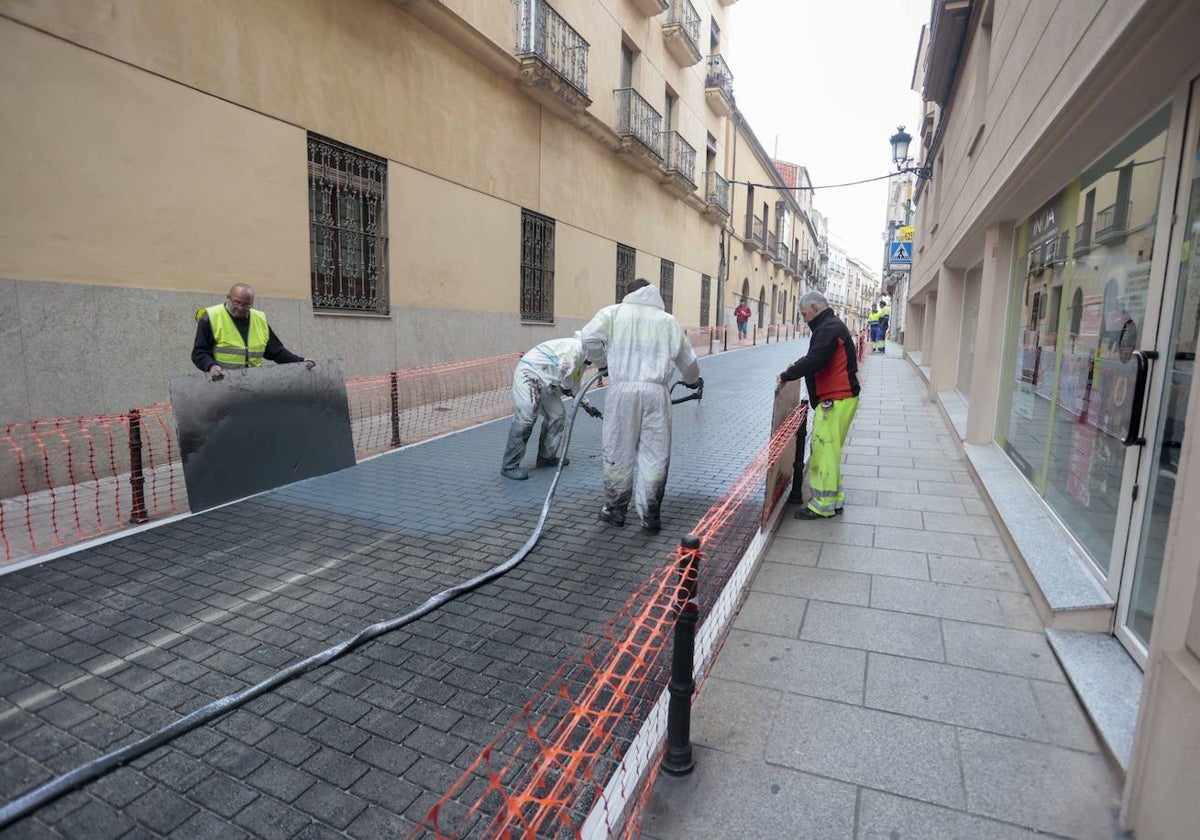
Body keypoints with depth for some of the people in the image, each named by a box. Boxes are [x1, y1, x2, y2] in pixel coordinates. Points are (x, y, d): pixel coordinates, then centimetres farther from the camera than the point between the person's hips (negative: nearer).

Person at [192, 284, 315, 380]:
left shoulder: (260, 319, 14)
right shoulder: (211, 317, -1)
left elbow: (276, 351, 18)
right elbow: (199, 352, -2)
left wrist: (300, 362, 3)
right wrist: (211, 366, -23)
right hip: (222, 381, -4)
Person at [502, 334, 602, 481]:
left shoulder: (581, 360, 16)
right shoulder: (576, 346, -16)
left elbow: (574, 387, 26)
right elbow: (565, 368, -30)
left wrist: (587, 405, 22)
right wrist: (566, 386, -10)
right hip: (529, 374, -10)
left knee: (557, 415, 7)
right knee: (525, 419, -15)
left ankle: (547, 457, 19)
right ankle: (509, 466, -10)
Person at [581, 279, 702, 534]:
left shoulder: (614, 312, 8)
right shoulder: (668, 320, 15)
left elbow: (590, 339, -4)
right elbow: (687, 359, 23)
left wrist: (600, 360, 18)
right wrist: (693, 380, 44)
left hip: (623, 389, -1)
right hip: (656, 392, 1)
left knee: (619, 452, 10)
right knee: (655, 455, 7)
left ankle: (615, 510, 22)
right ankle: (650, 517, 12)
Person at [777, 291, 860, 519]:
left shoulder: (829, 328, -15)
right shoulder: (831, 326, 18)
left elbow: (815, 361, -25)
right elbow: (816, 356, 27)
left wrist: (786, 376, -15)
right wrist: (798, 364, 11)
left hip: (836, 400, -11)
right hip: (835, 398, 11)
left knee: (825, 449, -7)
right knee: (827, 449, 15)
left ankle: (823, 505, -1)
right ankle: (833, 499, 24)